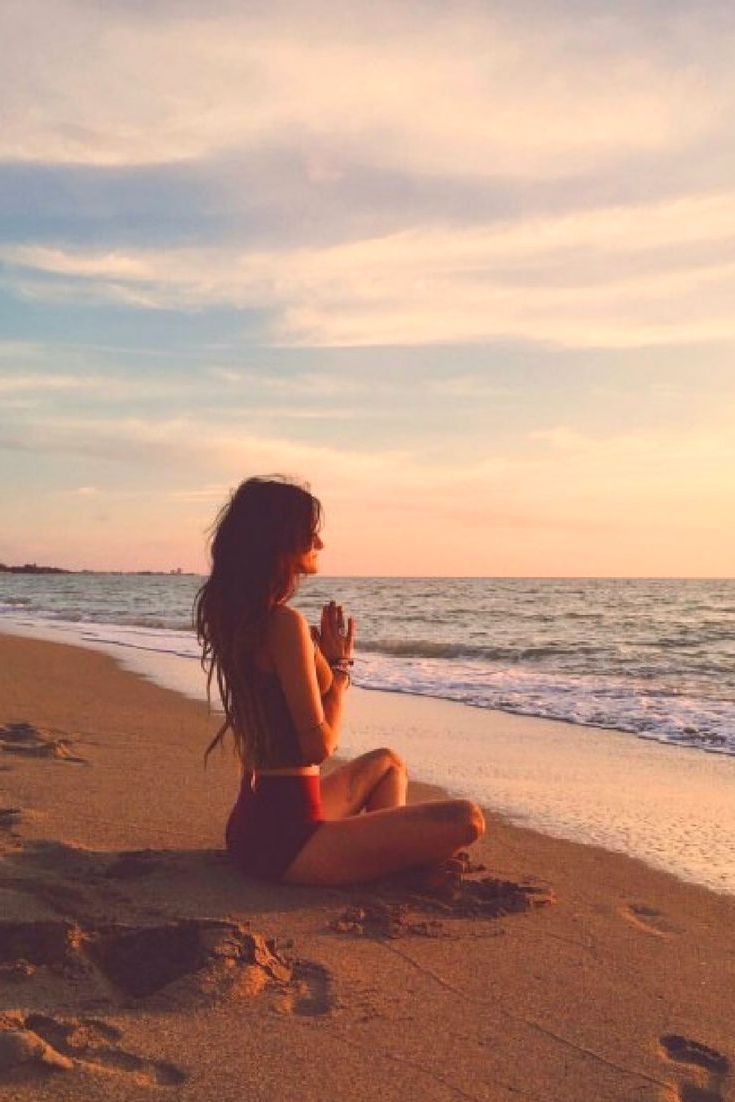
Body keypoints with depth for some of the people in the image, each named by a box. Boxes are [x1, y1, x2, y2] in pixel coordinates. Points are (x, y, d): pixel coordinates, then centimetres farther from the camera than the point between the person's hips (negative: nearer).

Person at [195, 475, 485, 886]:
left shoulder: (233, 615, 9)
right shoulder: (286, 623, -20)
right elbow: (320, 745, -18)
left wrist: (324, 656, 7)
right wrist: (341, 664, -4)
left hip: (255, 822, 10)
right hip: (287, 837, -10)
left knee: (388, 763, 33)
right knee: (466, 821, -13)